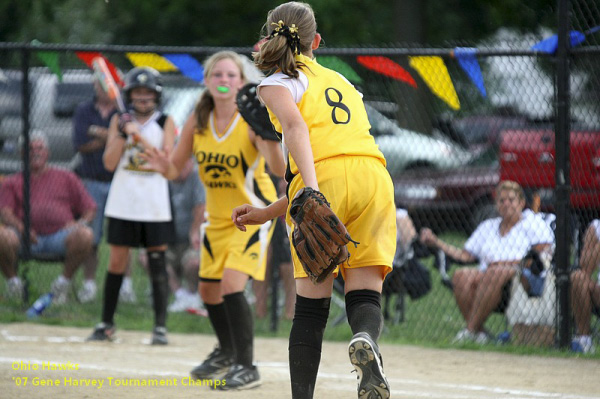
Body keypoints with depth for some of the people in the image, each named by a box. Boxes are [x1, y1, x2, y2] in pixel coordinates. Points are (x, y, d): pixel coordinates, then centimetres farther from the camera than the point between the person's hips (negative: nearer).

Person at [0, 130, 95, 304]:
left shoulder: (66, 178, 23)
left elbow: (89, 209, 19)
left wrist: (80, 224, -5)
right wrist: (21, 227, -18)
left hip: (60, 236, 1)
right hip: (27, 241, -1)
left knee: (84, 235, -32)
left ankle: (64, 281, -11)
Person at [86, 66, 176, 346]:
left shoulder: (165, 122, 3)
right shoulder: (120, 121, 8)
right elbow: (109, 163, 1)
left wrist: (139, 137, -17)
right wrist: (122, 134, -12)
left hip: (154, 204, -2)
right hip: (123, 203, 2)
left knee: (157, 264, -4)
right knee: (116, 262, 2)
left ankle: (160, 327, -3)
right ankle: (106, 324, 10)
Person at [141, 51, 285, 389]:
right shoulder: (198, 122, -7)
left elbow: (279, 170, -33)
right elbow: (176, 169, 0)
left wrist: (271, 141, -52)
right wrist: (164, 166, -23)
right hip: (218, 216, 6)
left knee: (232, 284, -23)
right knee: (209, 289, 16)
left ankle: (247, 367, -13)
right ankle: (227, 353, 43)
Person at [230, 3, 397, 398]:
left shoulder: (279, 82, 14)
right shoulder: (342, 82, 33)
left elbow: (295, 125, -9)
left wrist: (310, 192, -24)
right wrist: (268, 213, 33)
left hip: (326, 180, -4)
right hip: (376, 178, 4)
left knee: (311, 307, 3)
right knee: (365, 295, -2)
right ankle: (367, 340, -35)